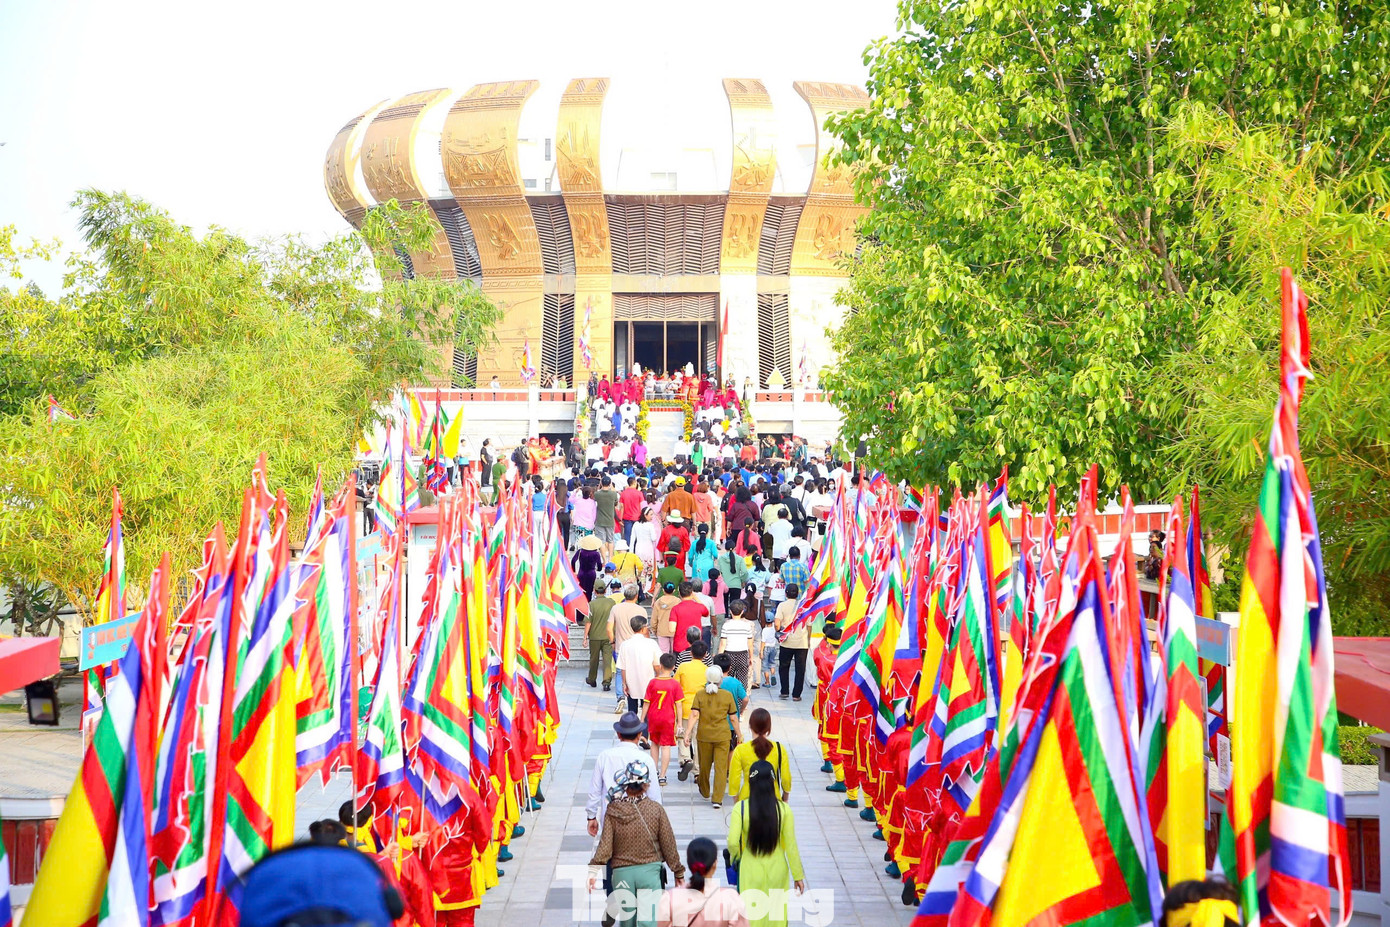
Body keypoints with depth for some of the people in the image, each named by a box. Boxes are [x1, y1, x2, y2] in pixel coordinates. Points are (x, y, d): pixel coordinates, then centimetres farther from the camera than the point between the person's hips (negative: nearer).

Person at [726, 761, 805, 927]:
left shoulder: (741, 808, -15)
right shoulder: (784, 809, -13)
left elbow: (733, 842, -17)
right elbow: (791, 845, -8)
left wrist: (736, 856, 6)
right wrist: (798, 875, 3)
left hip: (751, 871, -1)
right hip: (777, 870, 1)